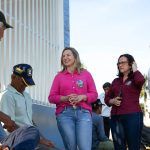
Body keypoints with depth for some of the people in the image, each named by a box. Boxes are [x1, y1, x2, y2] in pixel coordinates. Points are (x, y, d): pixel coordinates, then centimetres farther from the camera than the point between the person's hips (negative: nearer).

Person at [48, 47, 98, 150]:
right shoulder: (59, 76, 11)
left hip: (83, 113, 0)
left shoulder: (86, 74, 11)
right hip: (65, 114, 1)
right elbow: (51, 97, 7)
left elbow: (94, 94, 9)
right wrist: (65, 98, -10)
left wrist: (82, 97, -10)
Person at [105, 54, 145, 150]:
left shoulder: (135, 79, 4)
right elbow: (107, 98, 20)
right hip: (116, 117, 5)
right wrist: (112, 101, -3)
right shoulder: (116, 81, 18)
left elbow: (141, 81, -21)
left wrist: (134, 69, -4)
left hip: (133, 116, -5)